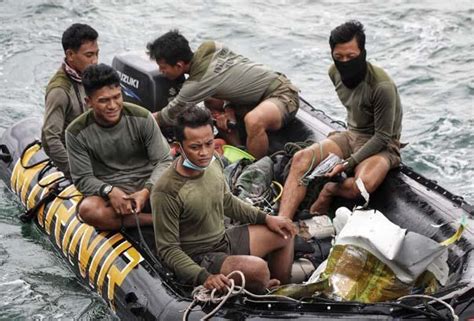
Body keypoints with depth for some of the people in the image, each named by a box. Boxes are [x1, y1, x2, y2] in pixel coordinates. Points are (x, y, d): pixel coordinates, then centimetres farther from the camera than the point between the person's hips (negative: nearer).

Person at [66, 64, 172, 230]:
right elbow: (83, 178, -5)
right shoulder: (76, 133, -7)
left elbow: (163, 161, -5)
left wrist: (146, 191, -24)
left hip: (148, 185, -1)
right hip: (108, 192, 2)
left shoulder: (142, 117, -7)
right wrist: (110, 191, -26)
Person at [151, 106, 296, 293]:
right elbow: (168, 249, -22)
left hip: (224, 240, 9)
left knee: (284, 234, 12)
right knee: (257, 268, -30)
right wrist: (203, 277, -33)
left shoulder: (213, 163, -5)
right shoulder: (166, 192, -29)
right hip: (200, 259, -8)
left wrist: (265, 218, 9)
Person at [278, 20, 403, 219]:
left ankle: (330, 190, -4)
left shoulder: (381, 86, -26)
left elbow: (383, 137, -19)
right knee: (301, 158, -19)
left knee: (364, 184, -38)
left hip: (382, 146, -6)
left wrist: (348, 163, -23)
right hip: (351, 135, 6)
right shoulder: (335, 72, -3)